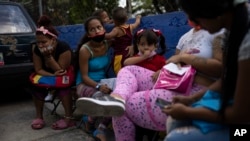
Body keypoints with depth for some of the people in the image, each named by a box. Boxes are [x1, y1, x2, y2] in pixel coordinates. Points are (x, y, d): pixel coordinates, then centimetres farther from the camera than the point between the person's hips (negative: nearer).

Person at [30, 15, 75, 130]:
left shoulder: (63, 48, -30)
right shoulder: (37, 49, -13)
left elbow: (61, 71, -28)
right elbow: (38, 70, -11)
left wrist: (49, 56, -37)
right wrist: (52, 75, -29)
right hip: (49, 76, 5)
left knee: (62, 86, -35)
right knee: (37, 84, -21)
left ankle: (69, 118, -27)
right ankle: (39, 116, -8)